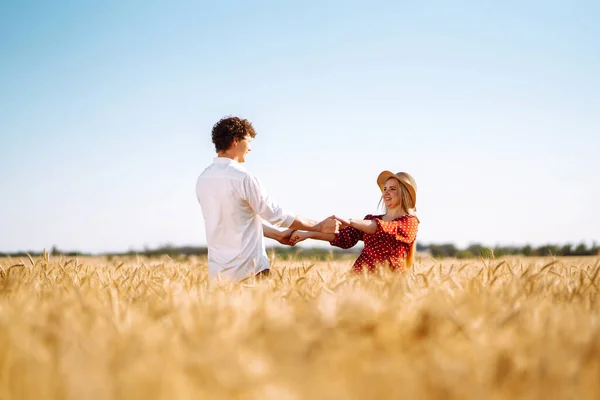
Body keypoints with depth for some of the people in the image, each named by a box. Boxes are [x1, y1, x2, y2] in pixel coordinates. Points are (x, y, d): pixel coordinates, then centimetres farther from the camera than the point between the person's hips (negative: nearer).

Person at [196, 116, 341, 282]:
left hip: (217, 269, 7)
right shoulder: (242, 178, -14)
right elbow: (277, 215, -8)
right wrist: (319, 227, 3)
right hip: (247, 269, -7)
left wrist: (278, 235, 20)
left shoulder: (203, 179, 8)